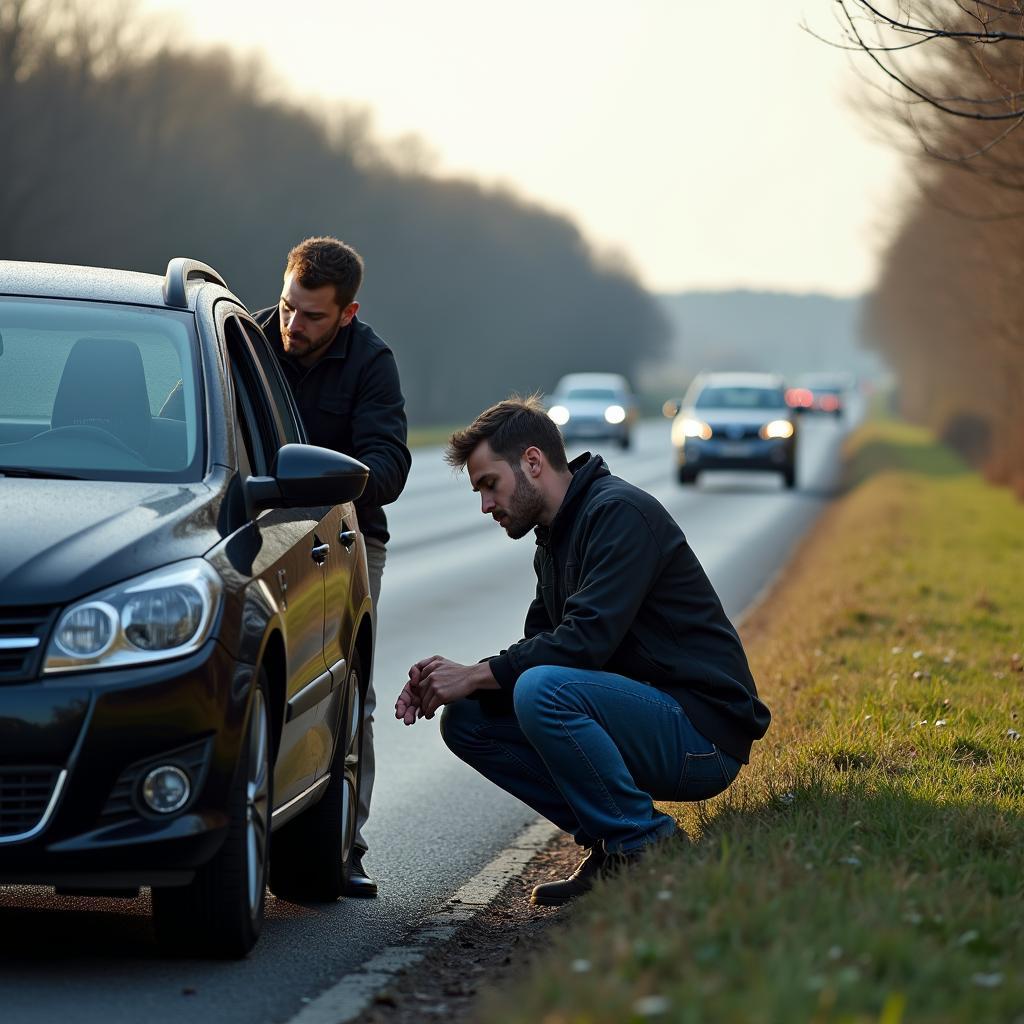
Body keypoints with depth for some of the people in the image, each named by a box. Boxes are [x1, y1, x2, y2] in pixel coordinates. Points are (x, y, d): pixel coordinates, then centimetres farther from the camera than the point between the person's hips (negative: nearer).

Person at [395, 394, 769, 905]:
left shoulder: (621, 513, -15)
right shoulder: (555, 541, 16)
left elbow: (585, 641, -24)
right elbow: (537, 648, 16)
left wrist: (475, 675, -16)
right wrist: (452, 680, -2)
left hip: (701, 732, -9)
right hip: (645, 717, 9)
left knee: (543, 689, -32)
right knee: (466, 720, 2)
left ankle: (646, 848, -16)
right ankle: (608, 841, 2)